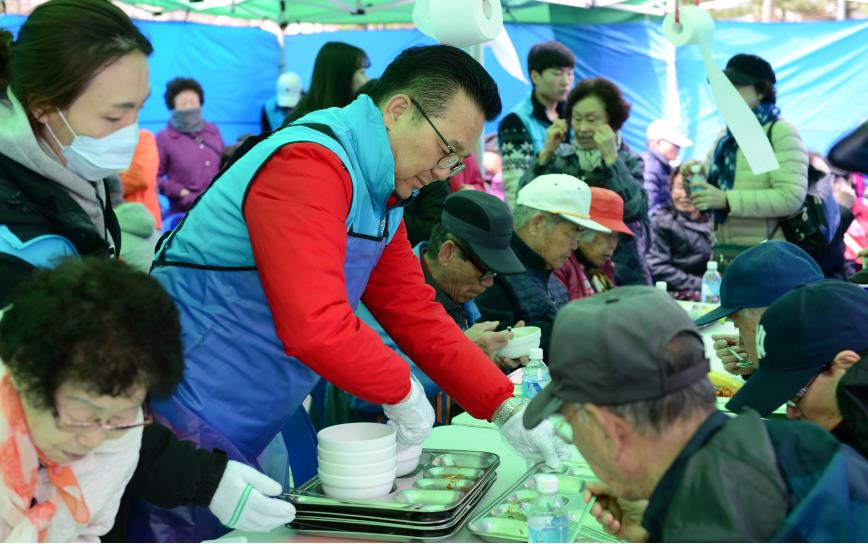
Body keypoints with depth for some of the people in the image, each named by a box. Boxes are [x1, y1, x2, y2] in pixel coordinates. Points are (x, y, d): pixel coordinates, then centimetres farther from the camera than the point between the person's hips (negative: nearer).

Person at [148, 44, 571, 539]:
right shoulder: (310, 164, -23)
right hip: (195, 417, -9)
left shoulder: (383, 196, 9)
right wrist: (403, 391, -17)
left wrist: (507, 408, 3)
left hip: (270, 415, 9)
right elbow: (315, 327, -33)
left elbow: (415, 312, 9)